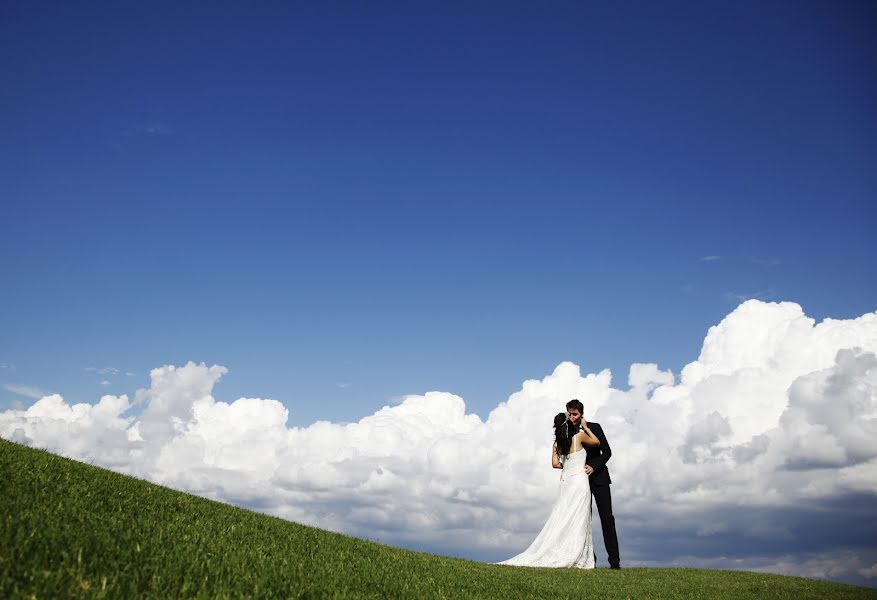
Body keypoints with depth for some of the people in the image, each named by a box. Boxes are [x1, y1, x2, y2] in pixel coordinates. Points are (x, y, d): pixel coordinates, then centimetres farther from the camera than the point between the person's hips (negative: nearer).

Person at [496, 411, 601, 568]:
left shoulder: (557, 443, 8)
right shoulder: (580, 436, -5)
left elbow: (555, 463, 2)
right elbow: (596, 442, 10)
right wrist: (586, 427, 20)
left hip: (566, 482, 5)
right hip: (579, 480, -5)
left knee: (561, 520, 6)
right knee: (577, 521, -4)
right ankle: (575, 559, -6)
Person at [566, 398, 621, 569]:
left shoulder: (594, 427, -1)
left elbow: (607, 451, -3)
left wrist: (594, 467, -15)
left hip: (598, 477, -2)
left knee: (607, 518, -4)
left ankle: (614, 560, -4)